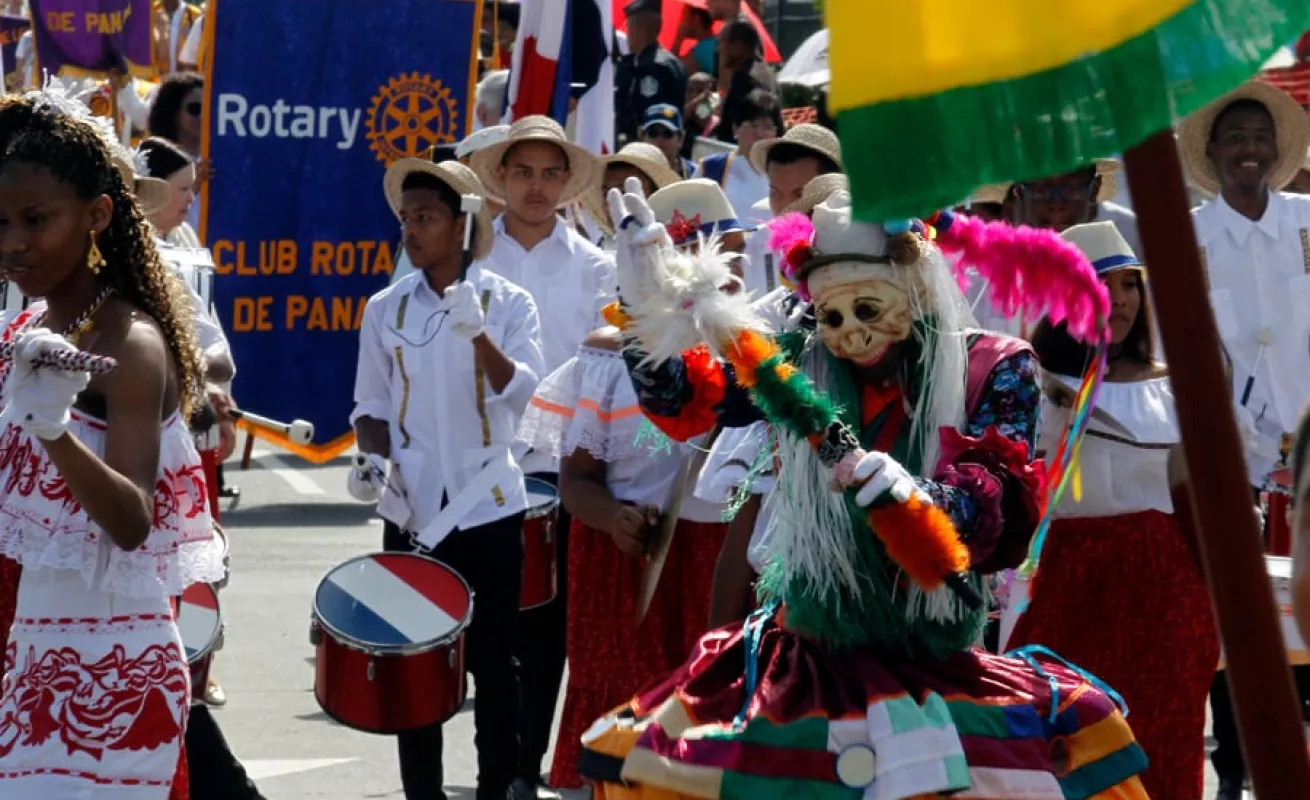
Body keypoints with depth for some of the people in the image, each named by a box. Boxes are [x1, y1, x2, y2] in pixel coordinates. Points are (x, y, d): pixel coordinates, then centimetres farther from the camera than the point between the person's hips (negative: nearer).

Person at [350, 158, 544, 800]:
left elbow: (519, 391, -14)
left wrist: (478, 334, -29)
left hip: (489, 507, -1)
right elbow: (372, 404, 8)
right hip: (411, 509, 2)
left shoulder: (509, 304, -2)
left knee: (493, 659, 6)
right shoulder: (386, 309, 3)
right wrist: (375, 460, -10)